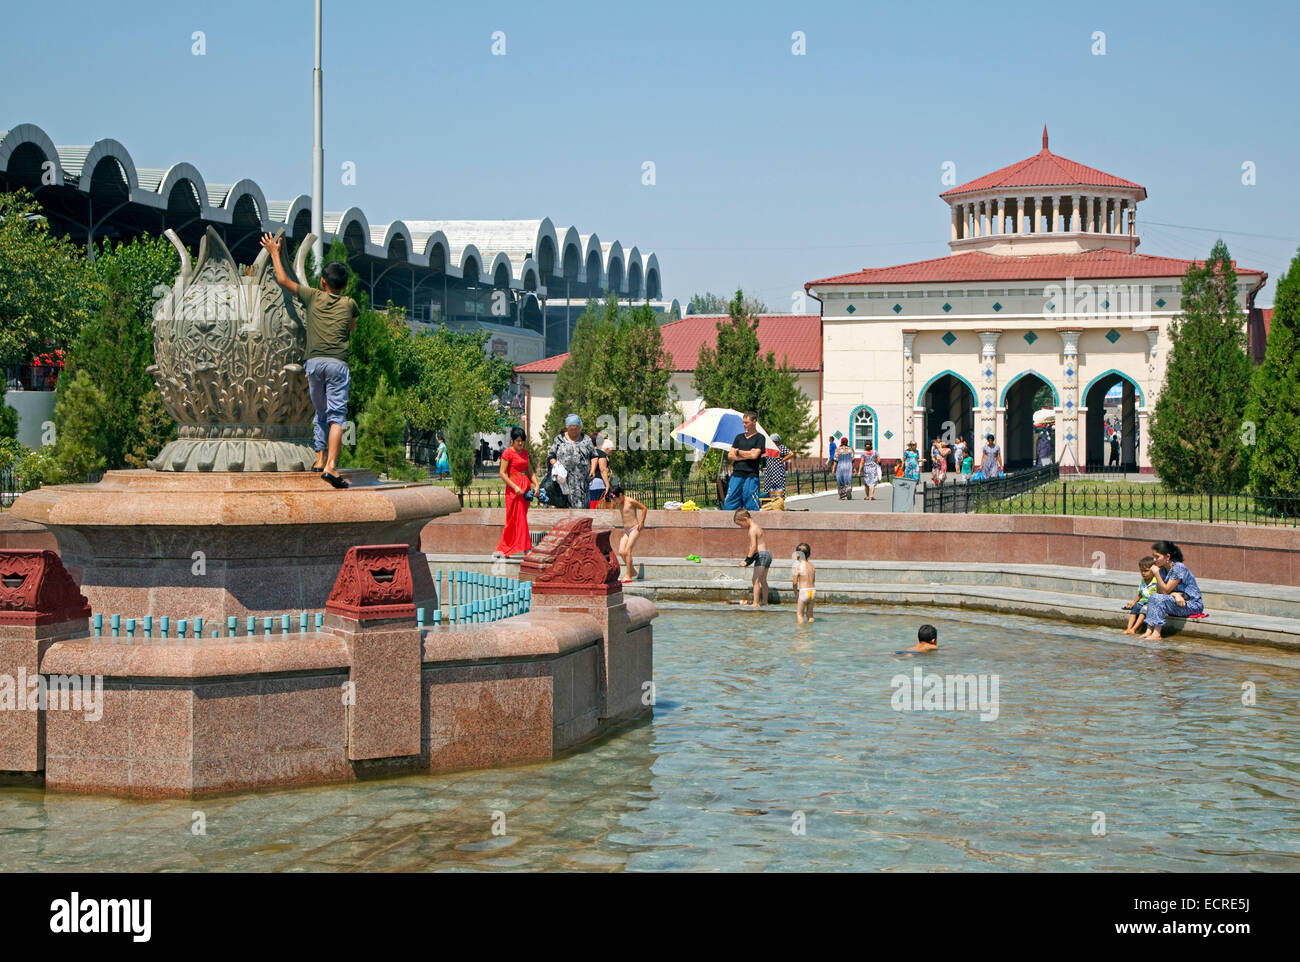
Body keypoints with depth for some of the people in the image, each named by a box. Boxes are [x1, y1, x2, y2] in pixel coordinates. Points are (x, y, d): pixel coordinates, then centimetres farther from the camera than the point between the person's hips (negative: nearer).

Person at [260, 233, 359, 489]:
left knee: (321, 413, 18)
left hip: (314, 361, 1)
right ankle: (331, 465, -23)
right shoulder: (349, 305, 14)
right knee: (337, 416, -8)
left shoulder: (313, 297, 12)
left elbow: (283, 280, 22)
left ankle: (320, 459, 13)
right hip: (338, 363, -1)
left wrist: (274, 252, 35)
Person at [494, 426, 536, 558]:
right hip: (514, 488, -7)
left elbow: (530, 471, 19)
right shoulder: (507, 453, -6)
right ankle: (527, 549, -8)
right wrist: (515, 487, -17)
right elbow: (502, 473, -10)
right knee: (518, 518, -6)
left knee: (514, 520, 8)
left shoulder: (524, 452, 16)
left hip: (525, 487, 7)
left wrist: (536, 484, 4)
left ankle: (502, 550, 12)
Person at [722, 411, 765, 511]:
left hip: (751, 476, -5)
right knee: (728, 505, 0)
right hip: (736, 474, 5)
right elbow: (730, 455, 9)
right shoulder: (739, 437, 18)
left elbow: (754, 455, -11)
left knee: (752, 507, -5)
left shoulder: (759, 438, 4)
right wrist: (747, 455, -4)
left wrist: (738, 452, 3)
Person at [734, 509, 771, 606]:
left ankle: (756, 603, -15)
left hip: (761, 555, -10)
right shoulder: (756, 525, 16)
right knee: (763, 580, 20)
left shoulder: (752, 530, -14)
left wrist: (747, 560, -21)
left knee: (756, 580, -11)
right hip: (767, 554, 10)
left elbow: (754, 546, -22)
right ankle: (764, 601, 30)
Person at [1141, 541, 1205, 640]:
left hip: (1194, 605, -8)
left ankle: (1156, 634, -29)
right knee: (1154, 596, -12)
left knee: (1160, 599, -26)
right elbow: (1160, 591, -4)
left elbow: (1165, 591, -19)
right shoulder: (1162, 569, 4)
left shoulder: (1178, 568, -20)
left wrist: (1157, 574, -23)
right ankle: (1149, 631, -22)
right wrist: (1175, 594, -23)